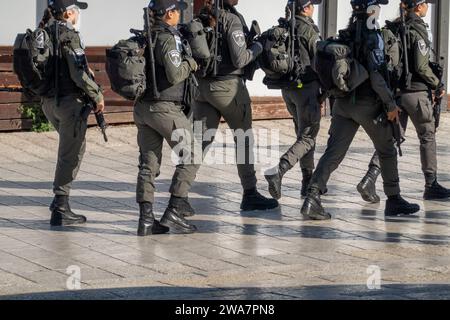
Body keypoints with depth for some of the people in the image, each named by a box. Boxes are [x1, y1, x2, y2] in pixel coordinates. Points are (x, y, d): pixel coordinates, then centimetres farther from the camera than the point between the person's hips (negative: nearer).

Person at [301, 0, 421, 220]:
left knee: (334, 152, 1)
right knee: (387, 150, 11)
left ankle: (312, 197, -12)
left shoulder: (346, 35, 8)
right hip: (368, 103, -6)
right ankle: (393, 200, 18)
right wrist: (391, 104, -16)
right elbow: (376, 75, -21)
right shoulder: (372, 37, -14)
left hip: (343, 103, 6)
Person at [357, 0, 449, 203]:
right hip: (416, 91, -7)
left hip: (396, 90, 7)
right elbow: (421, 67, -18)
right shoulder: (417, 30, -14)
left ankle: (370, 178, -11)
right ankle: (431, 185, 14)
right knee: (428, 136, 7)